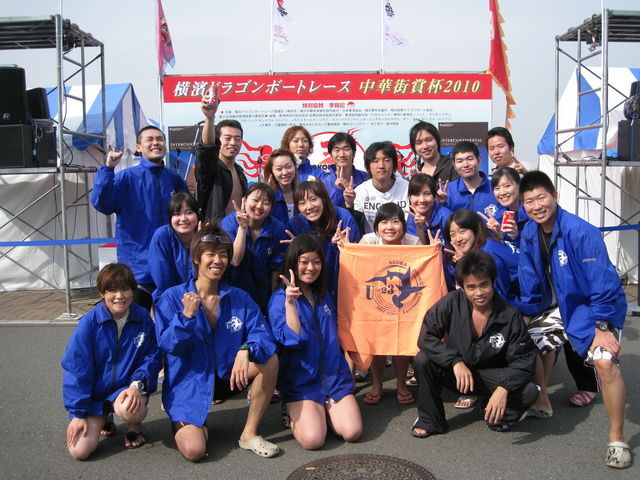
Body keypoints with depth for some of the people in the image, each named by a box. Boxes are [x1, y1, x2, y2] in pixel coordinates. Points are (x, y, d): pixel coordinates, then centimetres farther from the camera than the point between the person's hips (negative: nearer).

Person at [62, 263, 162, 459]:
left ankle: (135, 427, 5)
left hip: (127, 387, 0)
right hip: (94, 393, 1)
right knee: (79, 451, -12)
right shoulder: (90, 322, -12)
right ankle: (104, 417, 22)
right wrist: (78, 413, -9)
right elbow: (75, 367, -9)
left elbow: (152, 357, -3)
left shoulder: (143, 318, -8)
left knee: (130, 410, -36)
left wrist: (138, 384, -23)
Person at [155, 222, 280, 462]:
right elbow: (167, 346, -14)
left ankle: (249, 434, -7)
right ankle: (185, 424, 17)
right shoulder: (171, 298, -8)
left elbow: (263, 334, -12)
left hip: (227, 377, 3)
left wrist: (246, 350, -34)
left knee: (269, 359, -22)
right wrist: (187, 315, -30)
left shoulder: (240, 298, -1)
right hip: (189, 386, -3)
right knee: (194, 450, -22)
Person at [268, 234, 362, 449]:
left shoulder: (324, 296, 14)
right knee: (313, 439, -21)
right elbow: (291, 339, -18)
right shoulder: (280, 298, -5)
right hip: (301, 381, -4)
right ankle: (293, 413, 11)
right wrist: (290, 303, -26)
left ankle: (323, 411, 16)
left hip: (334, 377, 5)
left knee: (352, 432, -13)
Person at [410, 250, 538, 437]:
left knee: (529, 391, -27)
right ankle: (429, 421, -5)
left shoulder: (510, 316, -15)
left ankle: (498, 417, 7)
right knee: (422, 360, -26)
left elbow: (524, 359, -14)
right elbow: (426, 336, -17)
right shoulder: (452, 303, -15)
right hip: (455, 372, 1)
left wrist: (504, 388, -32)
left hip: (492, 376, 0)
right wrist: (455, 361, -30)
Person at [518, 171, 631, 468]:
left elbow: (603, 284, -24)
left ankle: (617, 439, -8)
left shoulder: (581, 232, -25)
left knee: (605, 361, -26)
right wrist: (526, 317, 6)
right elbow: (530, 284, 6)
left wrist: (601, 328, -25)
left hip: (595, 309, -7)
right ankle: (541, 403, 35)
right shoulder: (529, 235, -5)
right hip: (559, 307, 7)